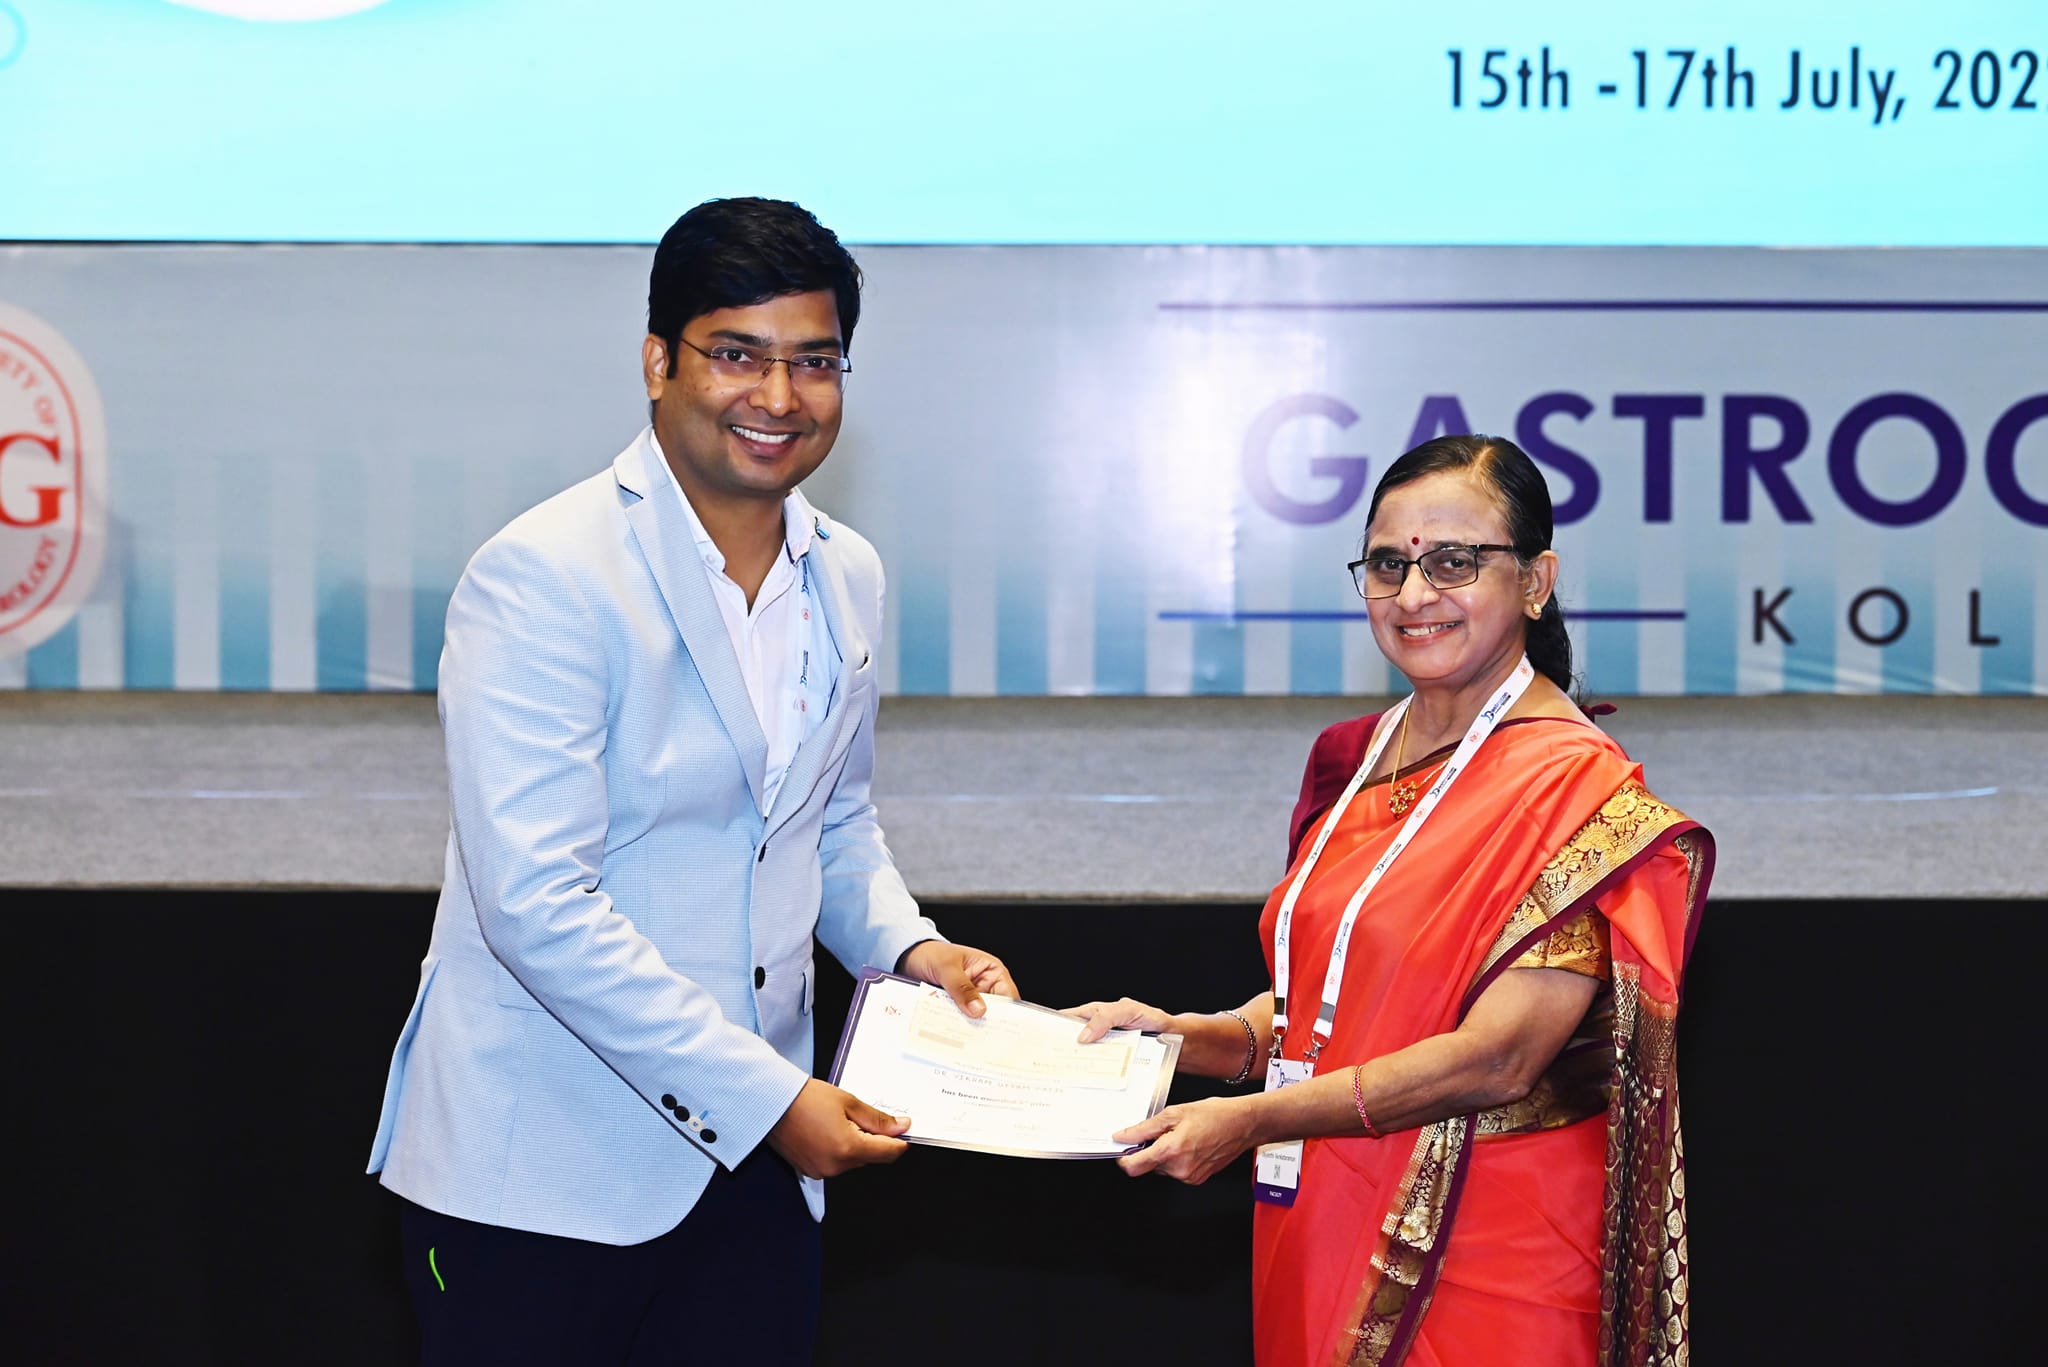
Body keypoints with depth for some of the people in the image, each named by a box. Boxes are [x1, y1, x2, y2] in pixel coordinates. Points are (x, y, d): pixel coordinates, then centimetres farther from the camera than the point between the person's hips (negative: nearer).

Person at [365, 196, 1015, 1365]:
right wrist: (769, 1098, -20)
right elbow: (537, 906, -22)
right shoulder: (544, 578, -15)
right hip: (544, 1171, -6)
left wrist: (908, 945, 1)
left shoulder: (849, 577, 7)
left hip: (754, 1158, 6)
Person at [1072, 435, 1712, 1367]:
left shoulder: (1573, 784, -14)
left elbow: (1497, 1057, -21)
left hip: (1483, 1265, -6)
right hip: (1328, 1233, 7)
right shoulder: (1355, 759, 9)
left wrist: (1250, 1121, -22)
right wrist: (1182, 1038, -1)